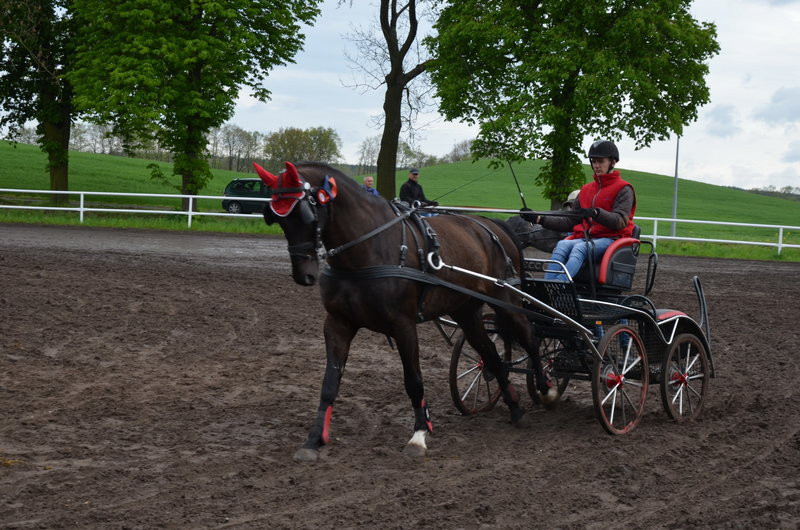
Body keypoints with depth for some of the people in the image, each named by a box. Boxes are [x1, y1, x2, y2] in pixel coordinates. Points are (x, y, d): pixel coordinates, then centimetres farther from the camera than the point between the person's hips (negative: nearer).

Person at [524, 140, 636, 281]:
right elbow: (570, 221, 22)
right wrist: (539, 219, 10)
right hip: (585, 237, 5)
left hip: (610, 239, -5)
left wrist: (596, 213, -31)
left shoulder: (623, 189, 4)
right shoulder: (586, 190, 25)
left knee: (580, 248, -36)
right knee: (562, 245, -28)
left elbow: (621, 221, -13)